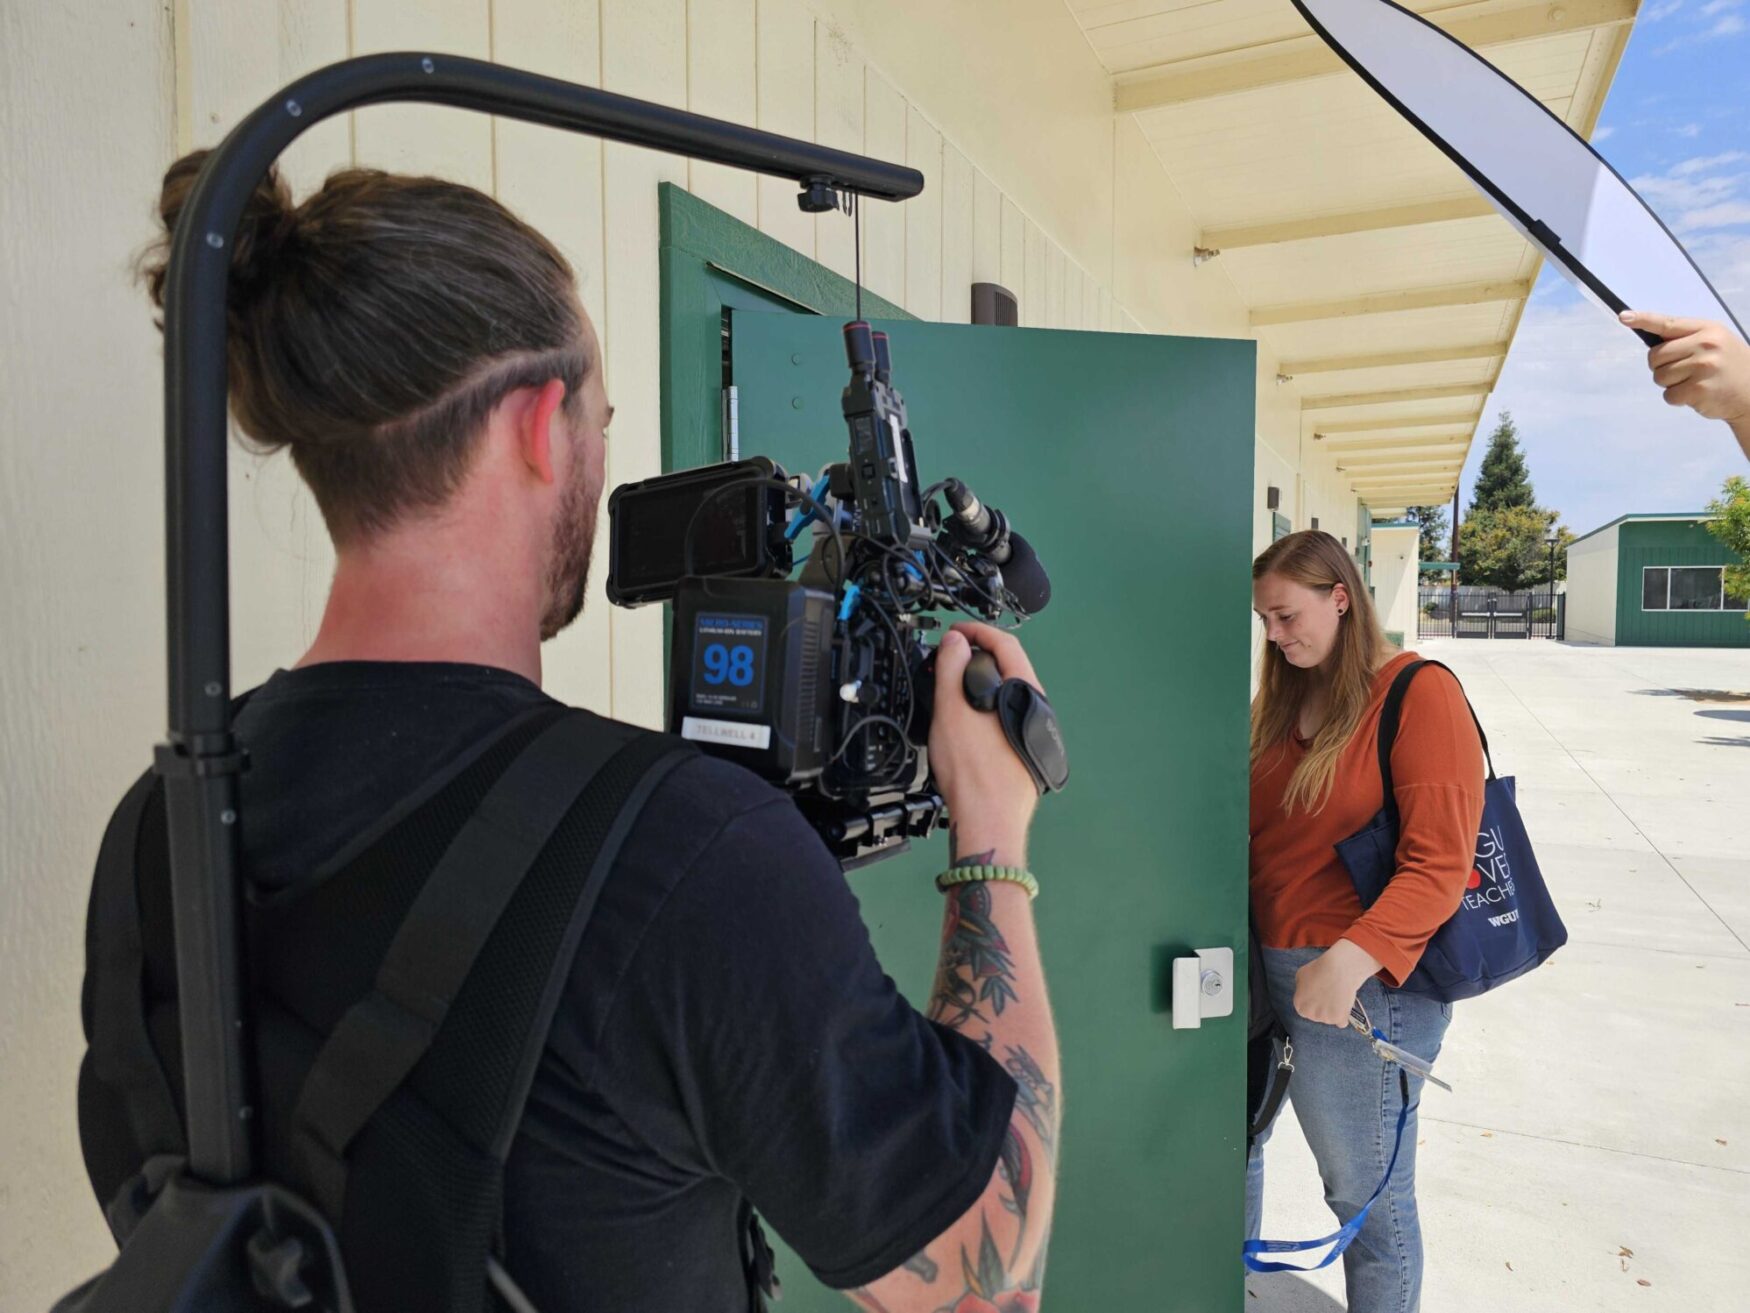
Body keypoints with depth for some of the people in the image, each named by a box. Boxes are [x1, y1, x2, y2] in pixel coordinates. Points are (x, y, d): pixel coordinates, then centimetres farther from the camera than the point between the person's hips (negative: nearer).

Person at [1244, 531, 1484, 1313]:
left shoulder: (1421, 695, -10)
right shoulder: (1282, 700, 9)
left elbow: (1438, 868, -16)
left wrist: (1352, 958, -28)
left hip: (1365, 982, -6)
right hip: (1265, 969, 7)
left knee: (1367, 1192, 8)